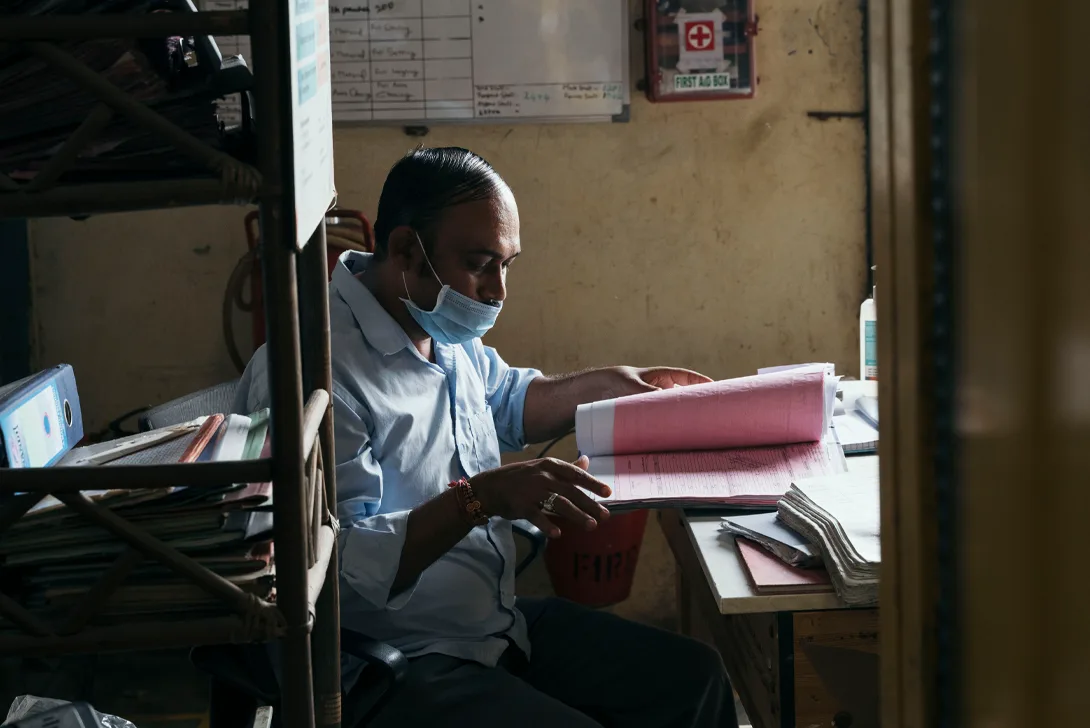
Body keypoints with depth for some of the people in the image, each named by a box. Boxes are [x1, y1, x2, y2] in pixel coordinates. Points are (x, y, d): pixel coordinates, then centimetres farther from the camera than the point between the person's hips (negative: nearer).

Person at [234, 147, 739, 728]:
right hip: (390, 672, -9)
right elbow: (344, 563, -28)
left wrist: (603, 385, 17)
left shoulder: (442, 329, 8)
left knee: (695, 678, 3)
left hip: (500, 623, 9)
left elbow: (509, 403, 31)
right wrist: (478, 498, -34)